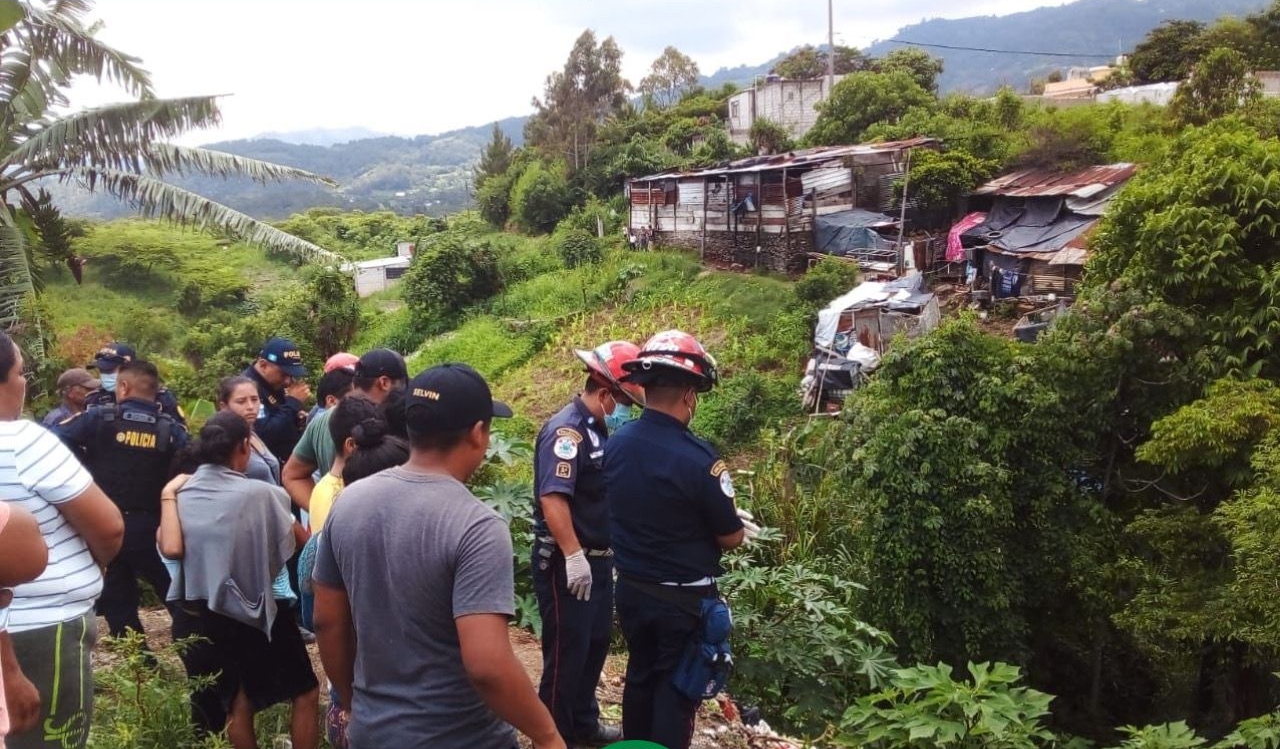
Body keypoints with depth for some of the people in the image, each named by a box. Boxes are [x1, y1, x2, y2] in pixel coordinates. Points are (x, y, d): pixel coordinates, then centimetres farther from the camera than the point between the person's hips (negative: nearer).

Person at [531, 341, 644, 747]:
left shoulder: (596, 428, 10)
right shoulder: (566, 430, -21)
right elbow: (553, 498, -30)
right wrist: (574, 556, -32)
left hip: (597, 559, 10)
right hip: (566, 564, -10)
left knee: (594, 644, 21)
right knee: (566, 652, 2)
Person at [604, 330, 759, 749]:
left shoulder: (614, 446, -6)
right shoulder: (697, 458, -26)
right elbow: (731, 538, -14)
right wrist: (738, 526, 10)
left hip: (631, 589, 6)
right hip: (683, 598, -6)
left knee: (639, 677, 22)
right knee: (676, 689, 9)